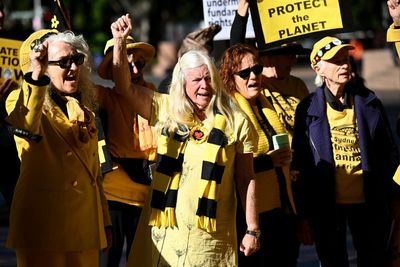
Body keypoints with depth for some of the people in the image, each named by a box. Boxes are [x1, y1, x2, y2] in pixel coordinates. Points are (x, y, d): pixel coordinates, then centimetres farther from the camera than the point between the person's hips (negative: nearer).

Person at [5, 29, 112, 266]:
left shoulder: (84, 108, 16)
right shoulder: (20, 101, -5)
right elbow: (25, 126, -31)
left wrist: (104, 221, 20)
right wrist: (37, 75, -41)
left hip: (85, 225, 6)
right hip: (44, 225, -6)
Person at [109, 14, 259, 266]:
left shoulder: (236, 122, 2)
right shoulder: (166, 111, 8)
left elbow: (246, 179, 2)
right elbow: (125, 87, 3)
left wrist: (252, 229, -1)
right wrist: (120, 42, -8)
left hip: (211, 235, -2)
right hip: (164, 230, 2)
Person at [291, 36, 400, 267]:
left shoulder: (368, 102, 2)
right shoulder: (309, 109, -2)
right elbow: (301, 165, -1)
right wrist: (304, 216, -2)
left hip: (368, 204, 1)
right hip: (327, 205, -1)